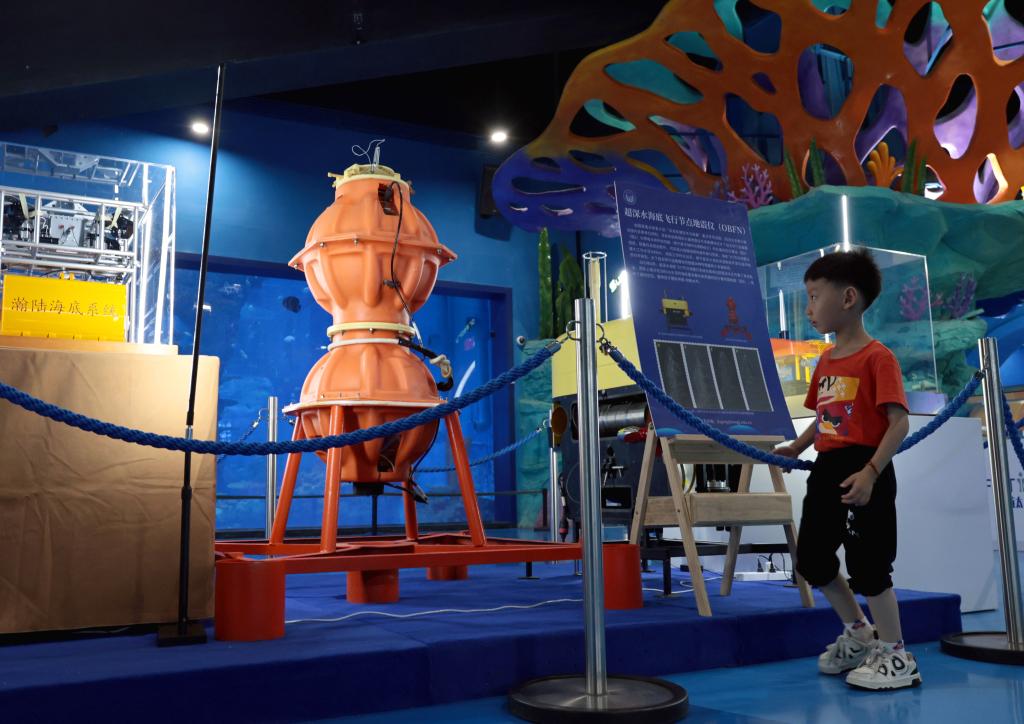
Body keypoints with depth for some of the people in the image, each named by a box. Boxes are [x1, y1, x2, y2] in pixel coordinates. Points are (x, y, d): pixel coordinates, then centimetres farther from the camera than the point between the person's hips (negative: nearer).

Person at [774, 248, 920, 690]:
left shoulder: (877, 357, -12)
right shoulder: (825, 361, 13)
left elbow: (899, 422, -17)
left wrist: (871, 472, -25)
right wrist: (796, 448, 10)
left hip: (864, 475, -9)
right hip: (826, 471, 9)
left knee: (867, 565, -3)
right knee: (812, 559, 14)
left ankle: (896, 656, 15)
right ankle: (859, 633, 33)